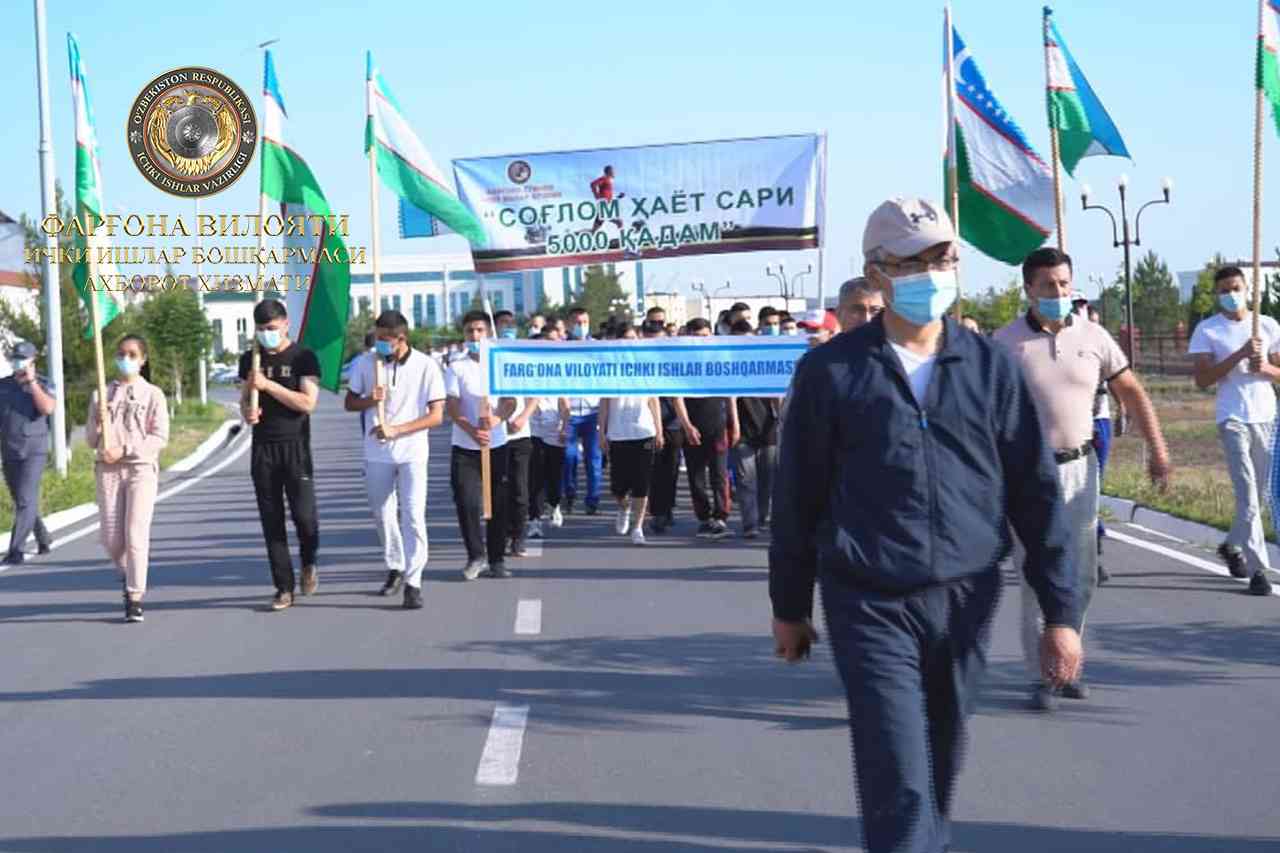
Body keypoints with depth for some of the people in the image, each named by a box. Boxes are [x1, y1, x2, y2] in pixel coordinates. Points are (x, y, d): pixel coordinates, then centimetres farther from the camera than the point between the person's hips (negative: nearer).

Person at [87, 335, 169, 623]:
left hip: (141, 468, -3)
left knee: (136, 534, -11)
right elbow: (90, 440, 12)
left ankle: (135, 598, -6)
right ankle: (129, 578, 29)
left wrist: (124, 450, -14)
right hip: (107, 470, 3)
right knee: (111, 538, 0)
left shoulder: (152, 394, 3)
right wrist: (98, 423, -10)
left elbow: (160, 438, -4)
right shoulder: (101, 394, 11)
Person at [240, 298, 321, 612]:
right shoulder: (250, 359, 10)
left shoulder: (303, 357, -3)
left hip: (295, 445, -3)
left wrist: (268, 385, -19)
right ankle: (284, 588, 7)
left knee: (304, 514, -9)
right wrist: (247, 412, -8)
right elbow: (244, 398, 16)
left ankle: (308, 563, 22)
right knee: (271, 521, 2)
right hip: (263, 447, 4)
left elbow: (308, 403, -12)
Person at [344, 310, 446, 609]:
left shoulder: (426, 366, -8)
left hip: (412, 452, -3)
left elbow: (436, 415, -9)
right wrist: (370, 400, -14)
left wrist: (396, 430, -19)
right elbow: (349, 403, 9)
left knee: (413, 516, -9)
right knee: (383, 515, 13)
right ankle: (395, 568, 33)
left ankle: (413, 582, -5)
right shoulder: (366, 363, 0)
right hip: (376, 452, 3)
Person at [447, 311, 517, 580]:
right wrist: (471, 430, -23)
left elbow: (510, 402, -2)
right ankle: (476, 557, 7)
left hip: (496, 446, 1)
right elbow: (452, 407, -6)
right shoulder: (456, 368, 3)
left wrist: (497, 418, -24)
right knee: (467, 503, -9)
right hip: (465, 447, -1)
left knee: (498, 505, 3)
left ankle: (497, 559, 13)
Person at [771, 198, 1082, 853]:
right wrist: (789, 608, 10)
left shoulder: (990, 367, 5)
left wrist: (1060, 612, 4)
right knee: (898, 785, -9)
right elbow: (797, 496, 6)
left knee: (940, 770, 16)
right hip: (870, 606, -3)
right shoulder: (831, 371, -1)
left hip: (965, 602, 3)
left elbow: (1035, 492, 6)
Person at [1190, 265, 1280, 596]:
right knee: (1247, 495, -12)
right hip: (1232, 418, -4)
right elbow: (1202, 380, -8)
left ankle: (1232, 546, 35)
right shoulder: (1207, 330, 0)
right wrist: (1239, 356, -17)